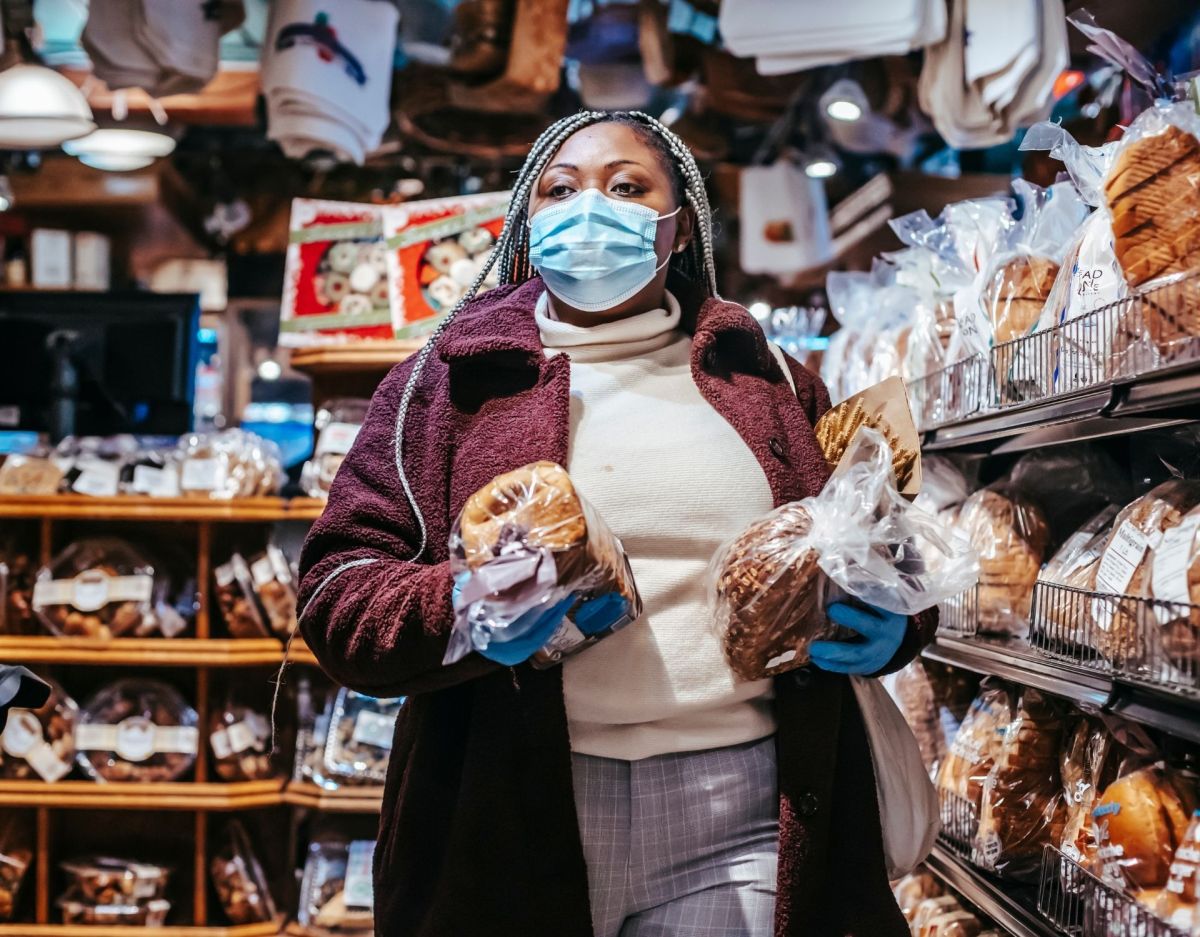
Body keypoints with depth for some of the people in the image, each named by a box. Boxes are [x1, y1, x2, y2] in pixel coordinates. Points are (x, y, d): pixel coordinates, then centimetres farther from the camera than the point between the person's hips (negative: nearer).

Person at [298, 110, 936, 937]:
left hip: (741, 814, 2)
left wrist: (886, 626, -4)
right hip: (514, 823, -1)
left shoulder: (768, 378, 14)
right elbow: (339, 592, 2)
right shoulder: (449, 381, 7)